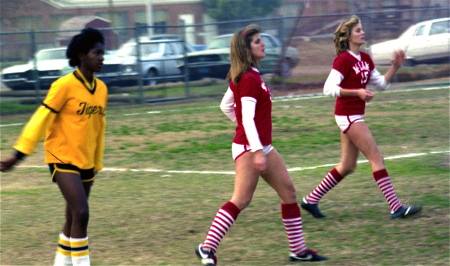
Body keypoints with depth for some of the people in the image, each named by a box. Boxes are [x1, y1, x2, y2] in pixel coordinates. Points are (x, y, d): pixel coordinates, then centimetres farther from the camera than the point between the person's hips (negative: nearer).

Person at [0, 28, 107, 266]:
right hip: (63, 159, -7)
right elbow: (41, 119, -13)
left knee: (73, 219, 11)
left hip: (86, 162, 7)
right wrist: (19, 153, -15)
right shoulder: (65, 86, -14)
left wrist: (96, 165, 20)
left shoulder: (101, 89, 6)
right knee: (81, 213, -18)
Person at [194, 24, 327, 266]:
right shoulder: (249, 79, -17)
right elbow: (247, 117, -24)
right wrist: (257, 151, -27)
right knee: (241, 200, -11)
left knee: (288, 192, 11)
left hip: (262, 145, 10)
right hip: (249, 147, -10)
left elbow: (225, 106, 21)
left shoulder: (243, 77, 12)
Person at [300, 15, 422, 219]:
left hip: (355, 116, 9)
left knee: (347, 167, 12)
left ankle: (311, 200, 20)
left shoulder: (365, 59, 12)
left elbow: (382, 83, 17)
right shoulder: (344, 60, -13)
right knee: (376, 158, -10)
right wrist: (357, 92, -26)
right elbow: (329, 88, -19)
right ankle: (396, 208, -10)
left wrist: (395, 66, 2)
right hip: (347, 115, -9)